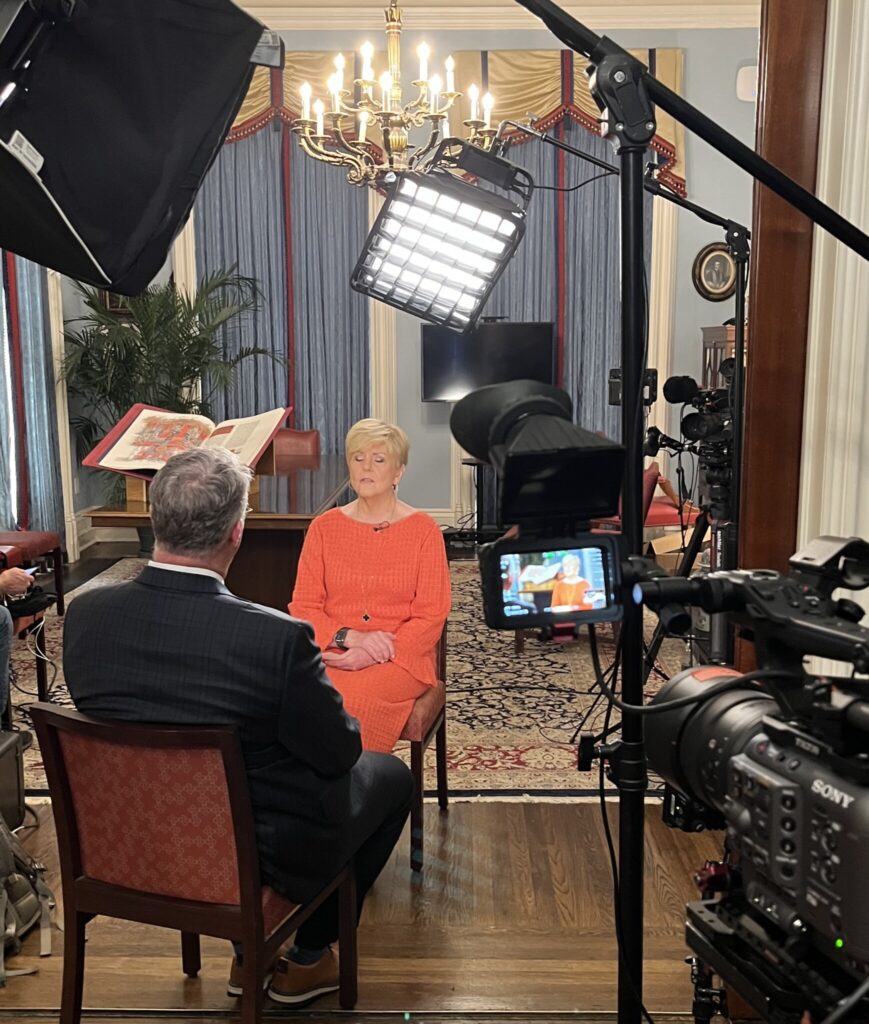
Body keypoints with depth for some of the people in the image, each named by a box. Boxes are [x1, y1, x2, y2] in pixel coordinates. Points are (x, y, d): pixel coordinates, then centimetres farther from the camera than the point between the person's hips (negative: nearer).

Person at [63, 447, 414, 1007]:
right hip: (257, 852, -5)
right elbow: (340, 752, -17)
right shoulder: (278, 637, -32)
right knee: (391, 776, 20)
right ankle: (307, 959, 31)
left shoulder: (85, 614, -16)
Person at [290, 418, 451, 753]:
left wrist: (370, 655, -17)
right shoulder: (324, 527, 9)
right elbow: (303, 607, 5)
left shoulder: (423, 530, 2)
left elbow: (431, 616, -3)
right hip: (330, 653, 2)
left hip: (400, 658, -2)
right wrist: (351, 637, -14)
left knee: (351, 699, -34)